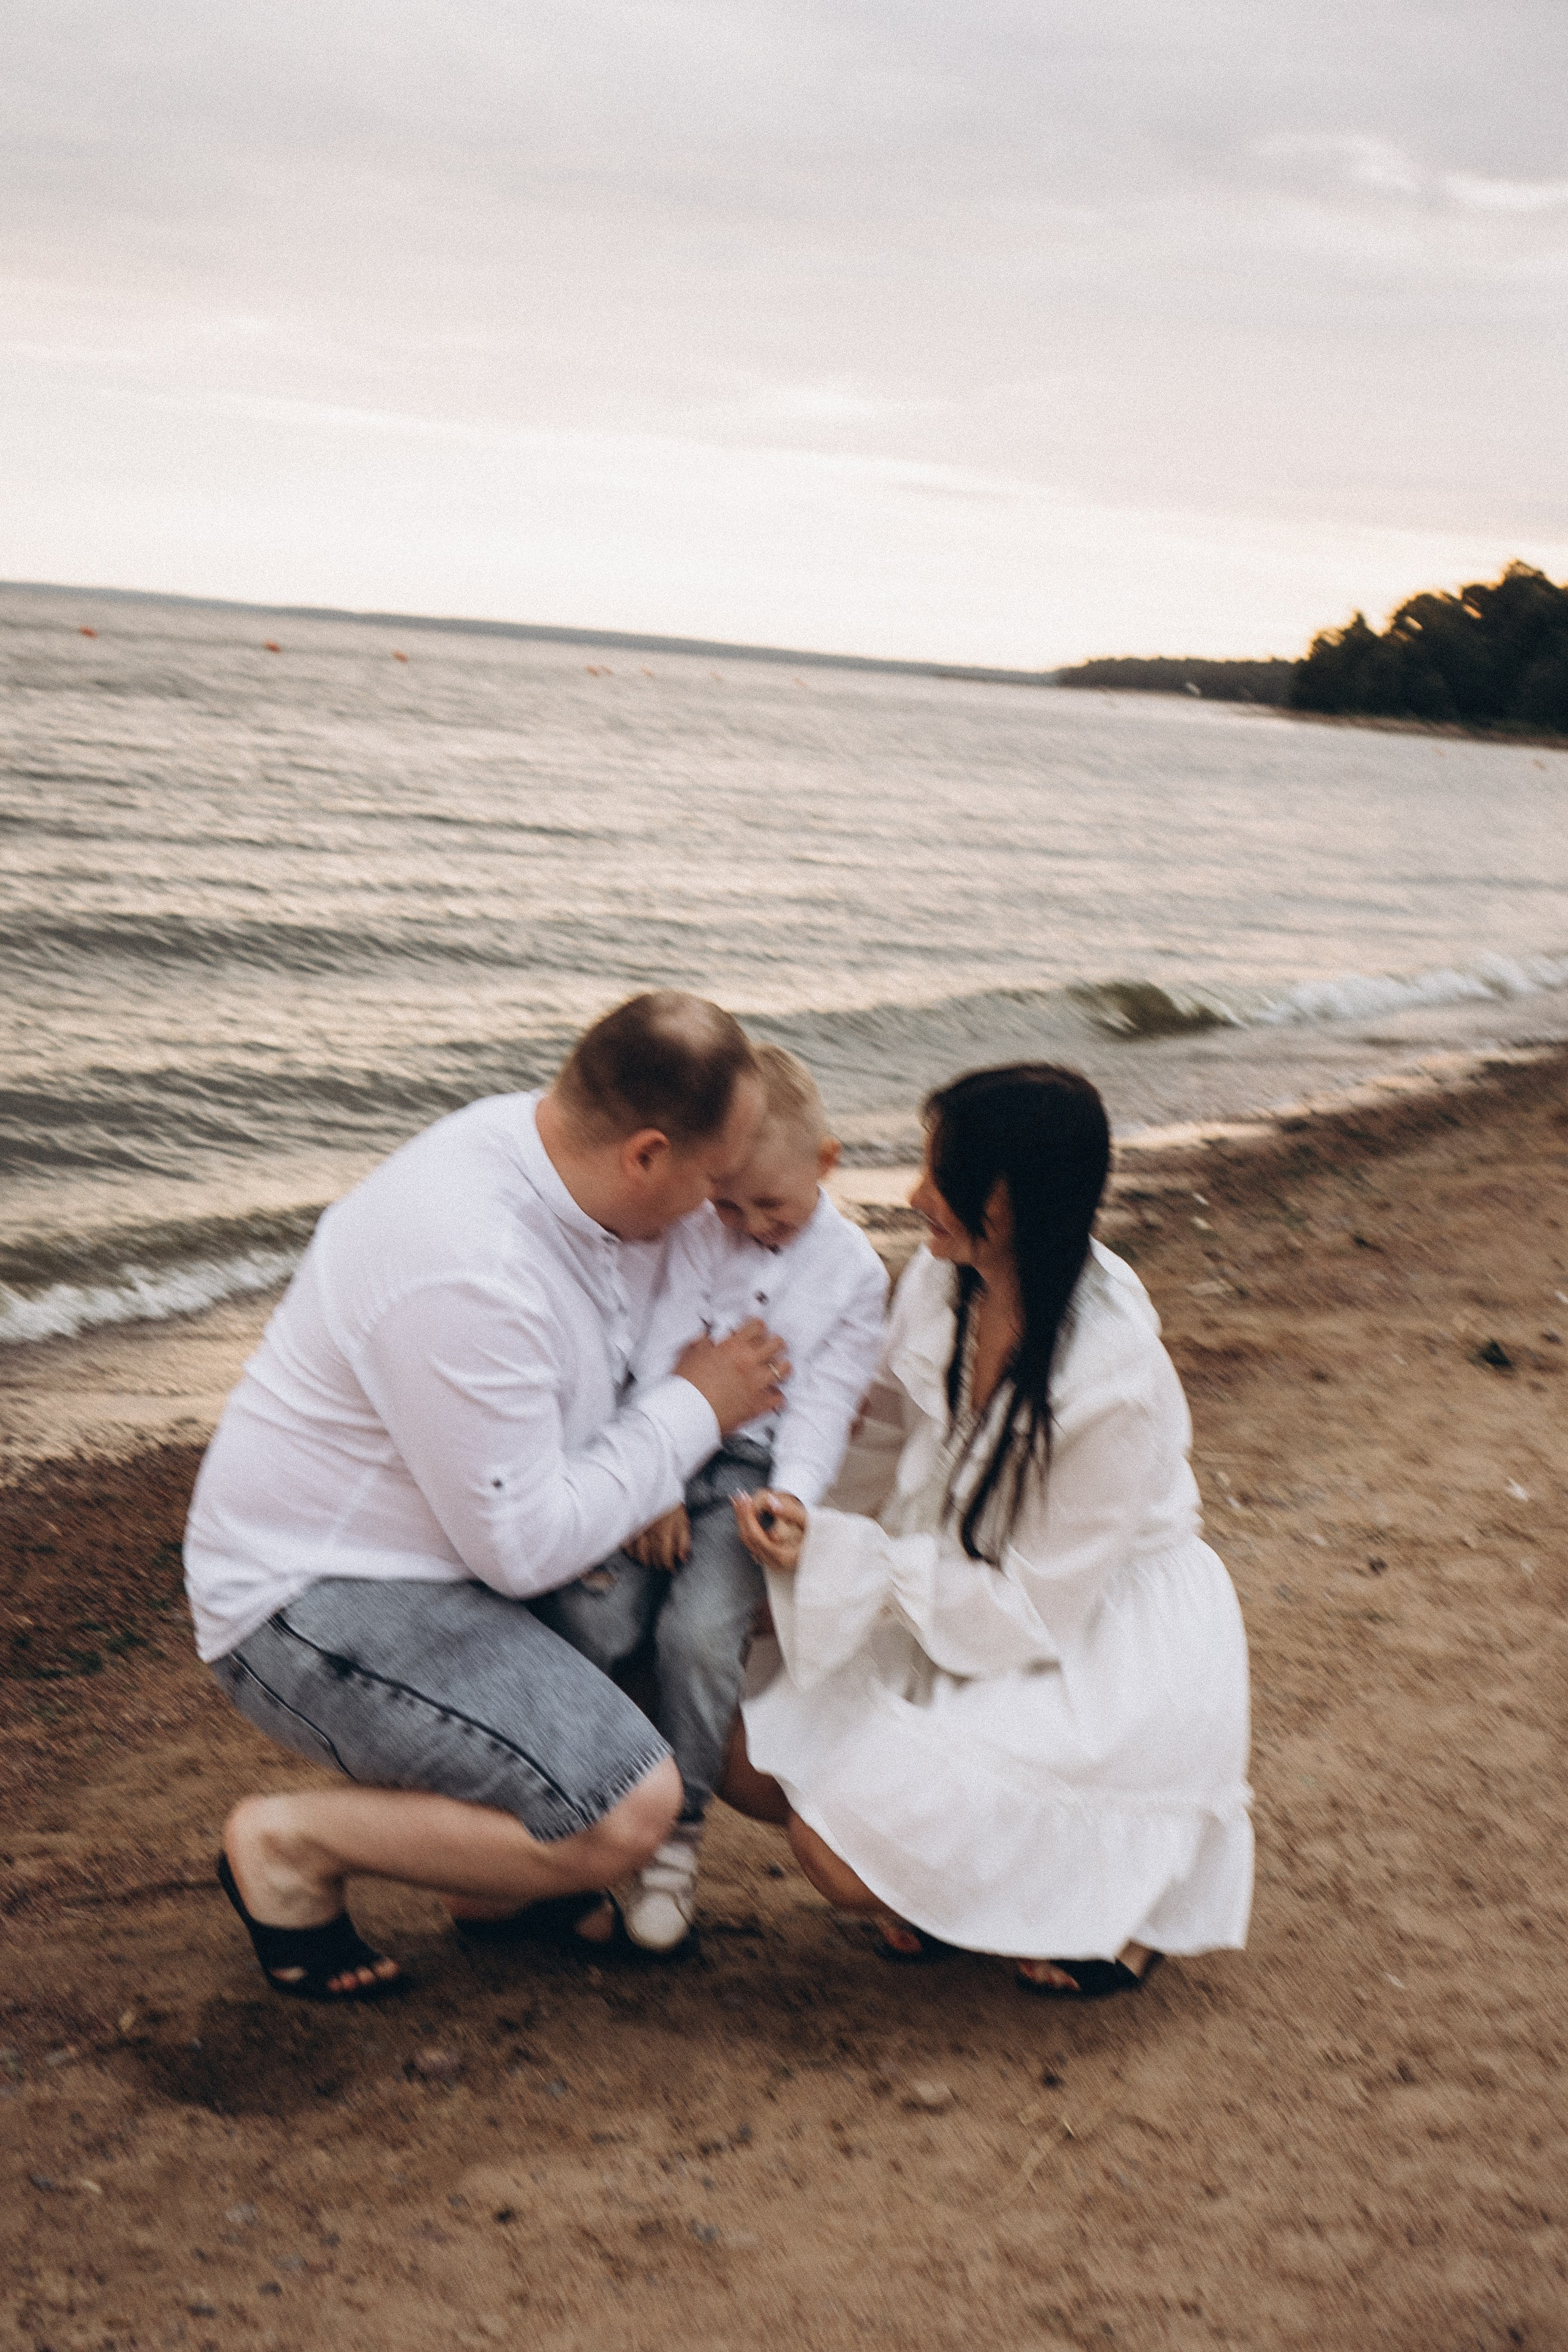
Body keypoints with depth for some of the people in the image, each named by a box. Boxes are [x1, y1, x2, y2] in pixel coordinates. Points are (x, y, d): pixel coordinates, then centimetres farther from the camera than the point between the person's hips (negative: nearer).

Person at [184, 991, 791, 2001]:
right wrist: (692, 1409, -14)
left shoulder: (549, 1142, -3)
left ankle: (504, 1867, 10)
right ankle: (293, 1843, -3)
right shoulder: (465, 1271, -32)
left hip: (445, 1542, 10)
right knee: (630, 1812, -20)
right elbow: (523, 1547, -24)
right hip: (319, 1605, -10)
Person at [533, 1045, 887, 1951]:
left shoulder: (854, 1270, 4)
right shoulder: (687, 1231, 5)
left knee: (700, 1632, -24)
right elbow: (649, 1355, -1)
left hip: (751, 1472, -1)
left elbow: (824, 1403, -1)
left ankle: (675, 1837, -5)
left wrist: (791, 1500, -19)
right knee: (586, 1620, -20)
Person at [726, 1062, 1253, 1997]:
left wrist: (839, 1559, -24)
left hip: (1094, 1655, -7)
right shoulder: (943, 1279, -9)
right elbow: (890, 1446, 8)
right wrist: (805, 1541, -8)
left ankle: (1102, 1875, 5)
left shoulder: (1118, 1388, -30)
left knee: (846, 1854, -17)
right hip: (959, 1597, 7)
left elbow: (1034, 1605, -23)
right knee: (755, 1762, -3)